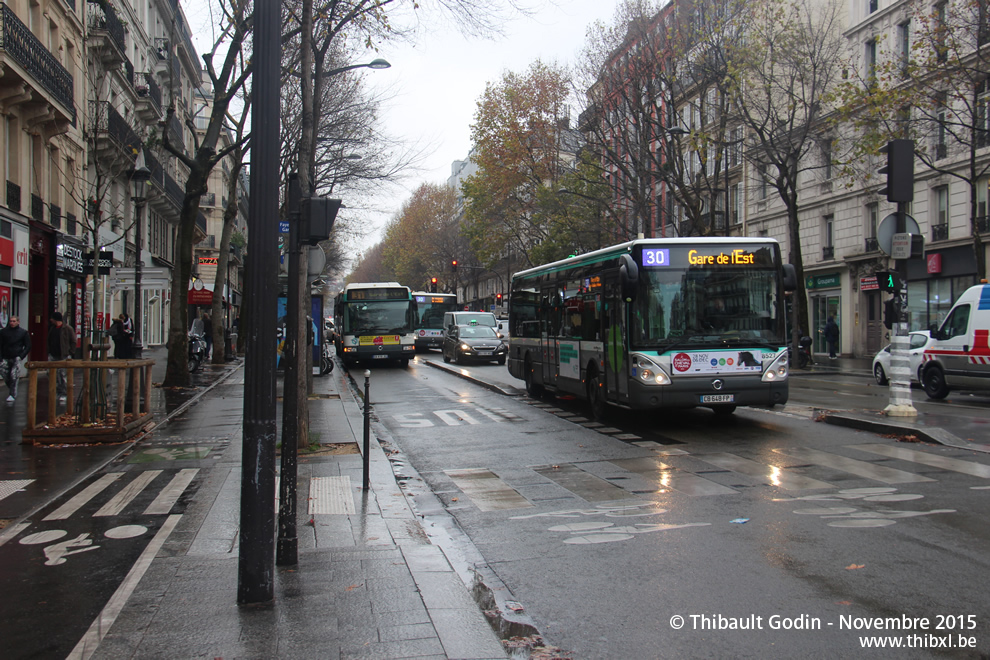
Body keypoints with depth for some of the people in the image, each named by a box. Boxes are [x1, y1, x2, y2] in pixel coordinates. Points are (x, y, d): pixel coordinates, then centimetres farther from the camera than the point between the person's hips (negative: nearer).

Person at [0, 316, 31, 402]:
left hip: (16, 358, -3)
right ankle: (11, 392, 21)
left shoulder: (23, 332, 4)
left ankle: (13, 395, -6)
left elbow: (28, 346, 5)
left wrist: (21, 356, -7)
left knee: (14, 377, -12)